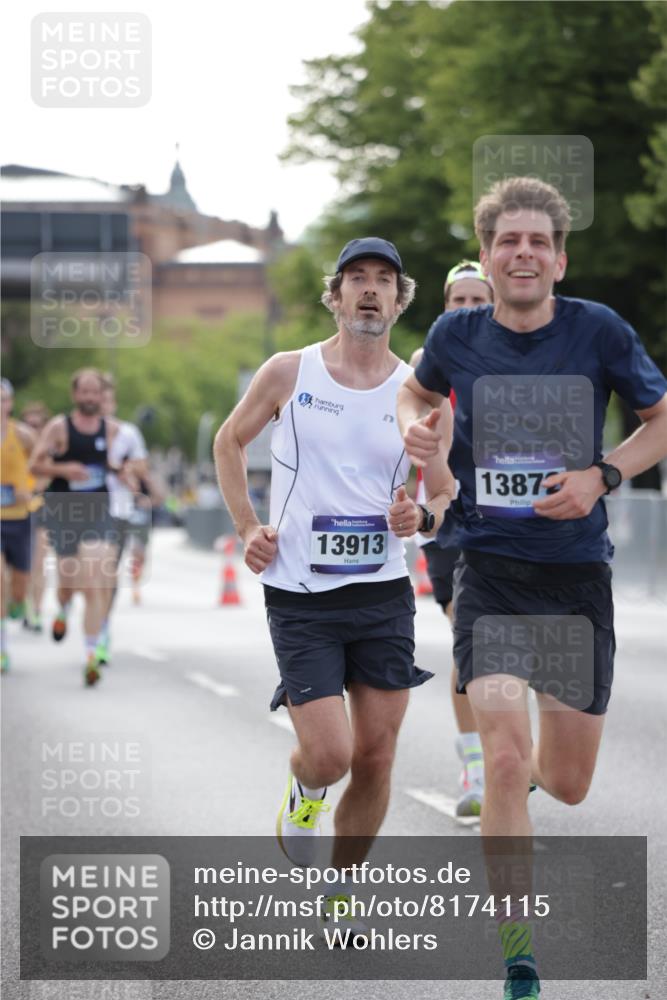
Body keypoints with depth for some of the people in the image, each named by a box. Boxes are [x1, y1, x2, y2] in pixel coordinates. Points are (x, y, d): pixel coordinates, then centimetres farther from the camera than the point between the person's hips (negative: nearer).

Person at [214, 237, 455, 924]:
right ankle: (302, 793, 24)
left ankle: (339, 889, 23)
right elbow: (229, 442, 14)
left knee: (375, 759, 3)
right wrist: (247, 528, 5)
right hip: (299, 596, -2)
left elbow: (446, 496, 12)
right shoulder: (288, 373, -1)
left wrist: (420, 518, -11)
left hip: (383, 593, 2)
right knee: (329, 755, -13)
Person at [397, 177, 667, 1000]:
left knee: (568, 783, 9)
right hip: (490, 570, -1)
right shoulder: (456, 335, -2)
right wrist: (412, 425, -3)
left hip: (578, 573, 1)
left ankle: (533, 765, 50)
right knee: (505, 761, -17)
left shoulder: (599, 331, -6)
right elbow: (418, 390, 20)